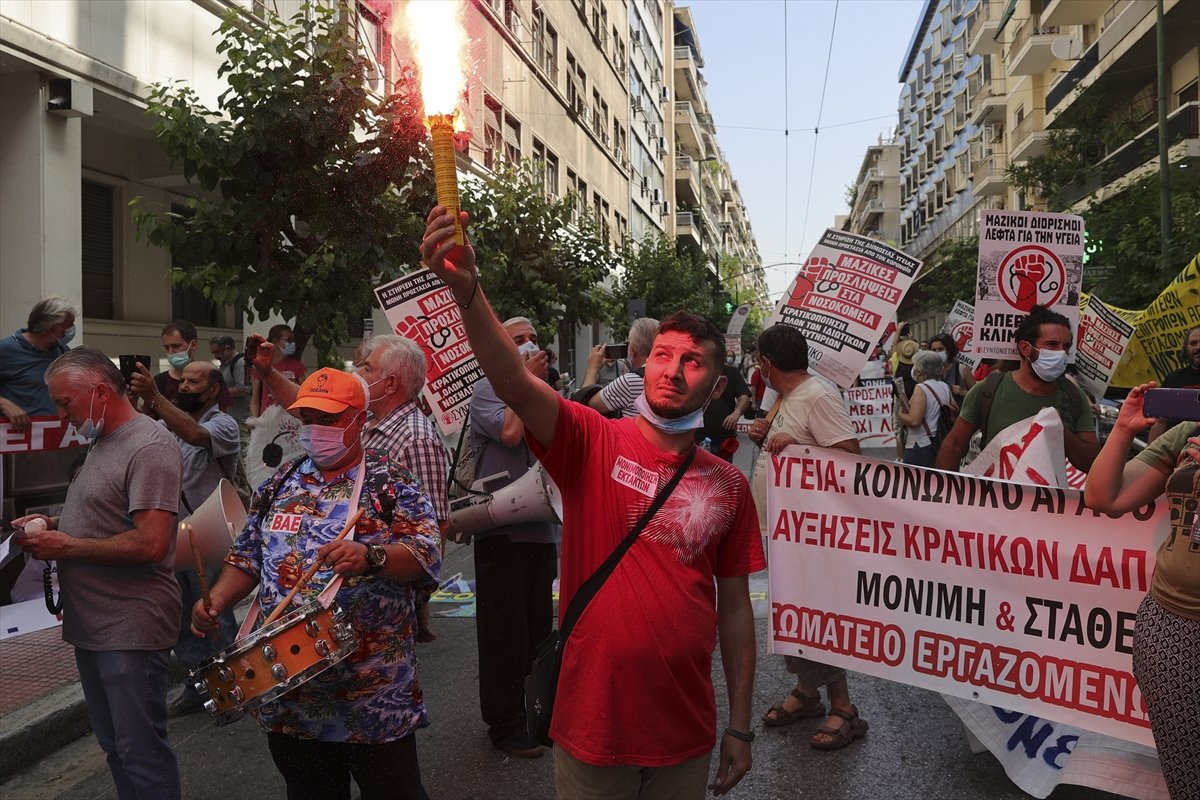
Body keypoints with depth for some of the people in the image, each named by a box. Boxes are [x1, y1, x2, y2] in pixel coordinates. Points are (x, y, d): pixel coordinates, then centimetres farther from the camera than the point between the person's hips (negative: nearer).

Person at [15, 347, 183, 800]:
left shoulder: (149, 447, -17)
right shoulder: (102, 443, 14)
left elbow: (150, 543, -25)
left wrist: (66, 547, -15)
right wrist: (53, 524, 8)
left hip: (131, 630, -9)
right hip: (92, 624, 9)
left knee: (141, 754, 0)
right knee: (114, 745, 18)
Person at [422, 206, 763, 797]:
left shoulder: (728, 486, -1)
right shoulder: (594, 443, -10)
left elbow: (734, 607, 3)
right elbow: (515, 383, -28)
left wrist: (739, 728, 6)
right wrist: (467, 290, -44)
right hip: (592, 723, -2)